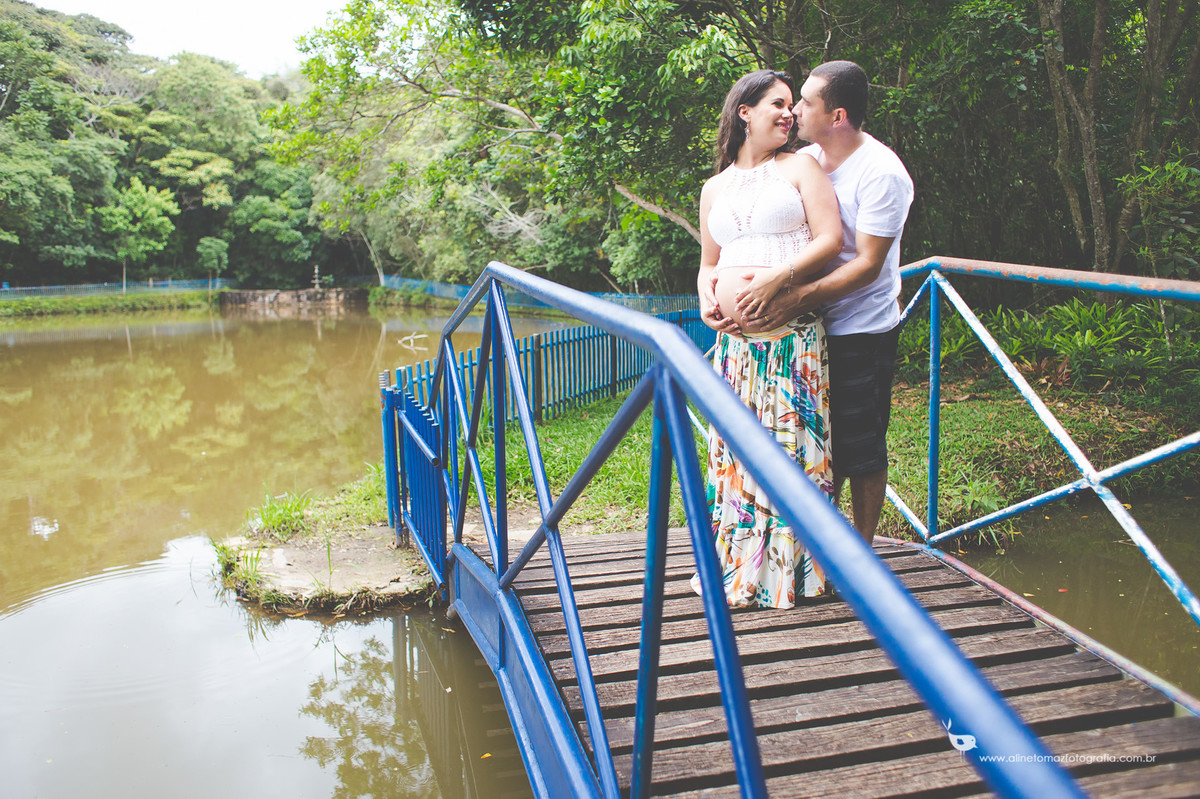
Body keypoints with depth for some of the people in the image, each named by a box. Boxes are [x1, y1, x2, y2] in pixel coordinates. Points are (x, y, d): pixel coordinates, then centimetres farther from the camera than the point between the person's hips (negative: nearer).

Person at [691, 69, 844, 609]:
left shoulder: (800, 167, 8)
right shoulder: (714, 188, 19)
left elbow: (830, 240, -3)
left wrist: (777, 277, -17)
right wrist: (707, 296, 3)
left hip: (792, 336, -4)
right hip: (734, 339, 4)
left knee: (792, 443, -3)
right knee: (734, 448, 5)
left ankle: (791, 569, 9)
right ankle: (735, 566, 17)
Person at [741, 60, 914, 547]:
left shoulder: (881, 173, -15)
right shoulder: (805, 161, 5)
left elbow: (867, 265, -19)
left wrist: (796, 299, -30)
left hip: (862, 330, -6)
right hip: (812, 325, 6)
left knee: (861, 447, 5)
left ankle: (861, 550, 22)